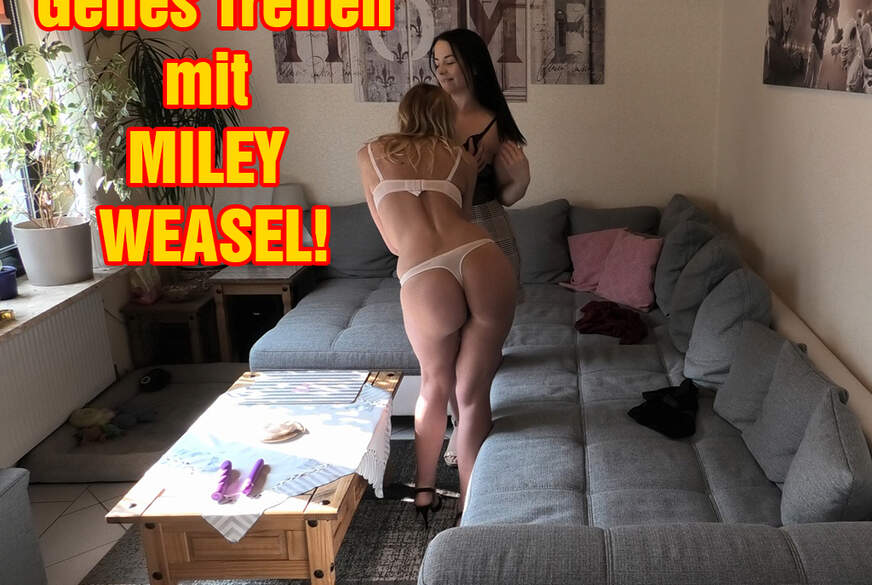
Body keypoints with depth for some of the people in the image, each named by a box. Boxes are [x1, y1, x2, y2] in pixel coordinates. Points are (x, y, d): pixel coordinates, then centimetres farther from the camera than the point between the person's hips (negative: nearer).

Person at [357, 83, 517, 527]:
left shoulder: (370, 155, 22)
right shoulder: (461, 157, 23)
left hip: (425, 280, 0)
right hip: (482, 262, 1)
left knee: (434, 386, 26)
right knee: (473, 395, 16)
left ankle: (424, 492, 40)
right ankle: (470, 507, 26)